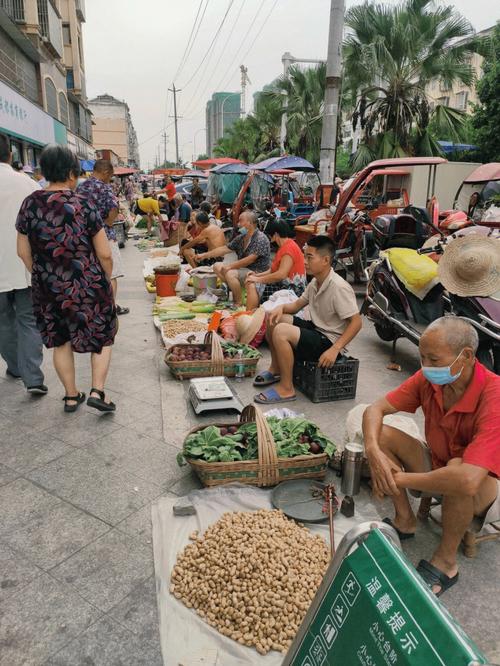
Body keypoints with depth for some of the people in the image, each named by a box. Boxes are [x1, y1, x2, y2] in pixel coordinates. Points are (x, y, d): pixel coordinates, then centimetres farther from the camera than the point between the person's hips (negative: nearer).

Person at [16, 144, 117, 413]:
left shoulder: (30, 204, -3)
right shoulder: (83, 204, -13)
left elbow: (23, 251, 4)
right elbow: (104, 254, -11)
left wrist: (41, 276, 18)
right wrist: (107, 280, 6)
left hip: (48, 289, 3)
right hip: (87, 286, -3)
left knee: (61, 342, 17)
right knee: (102, 336, 16)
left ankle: (71, 396, 28)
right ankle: (97, 391, 5)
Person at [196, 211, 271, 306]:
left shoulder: (261, 239, -16)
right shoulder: (241, 237, 10)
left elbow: (250, 260, -24)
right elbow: (225, 249, 13)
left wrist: (230, 266, -21)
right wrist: (204, 255, 10)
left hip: (257, 272, -9)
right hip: (243, 268, 9)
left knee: (230, 273, -32)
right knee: (217, 266, 1)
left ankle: (238, 304, -17)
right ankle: (234, 291, -4)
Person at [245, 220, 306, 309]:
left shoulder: (289, 248, -18)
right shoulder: (285, 246, 14)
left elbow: (281, 274, -28)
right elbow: (274, 270, 16)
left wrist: (258, 279, -19)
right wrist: (257, 275, 4)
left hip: (292, 289, -11)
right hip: (285, 284, 11)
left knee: (252, 286, -17)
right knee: (250, 283, 11)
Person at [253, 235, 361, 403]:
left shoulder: (339, 288, -22)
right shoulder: (315, 282, 5)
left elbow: (356, 322, -22)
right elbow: (298, 304, 16)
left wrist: (334, 350, -29)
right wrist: (281, 307, -7)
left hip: (329, 341, -9)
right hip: (315, 329, 9)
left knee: (281, 332, -28)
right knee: (273, 318, 5)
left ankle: (286, 389, -15)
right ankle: (276, 369, 17)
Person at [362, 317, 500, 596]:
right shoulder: (429, 379, -17)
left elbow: (467, 480, -45)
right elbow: (376, 409, -11)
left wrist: (399, 479, -32)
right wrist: (373, 451, -31)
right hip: (436, 467, 6)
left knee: (458, 470, -38)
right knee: (382, 433, -11)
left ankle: (446, 562, -13)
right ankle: (405, 520, 3)